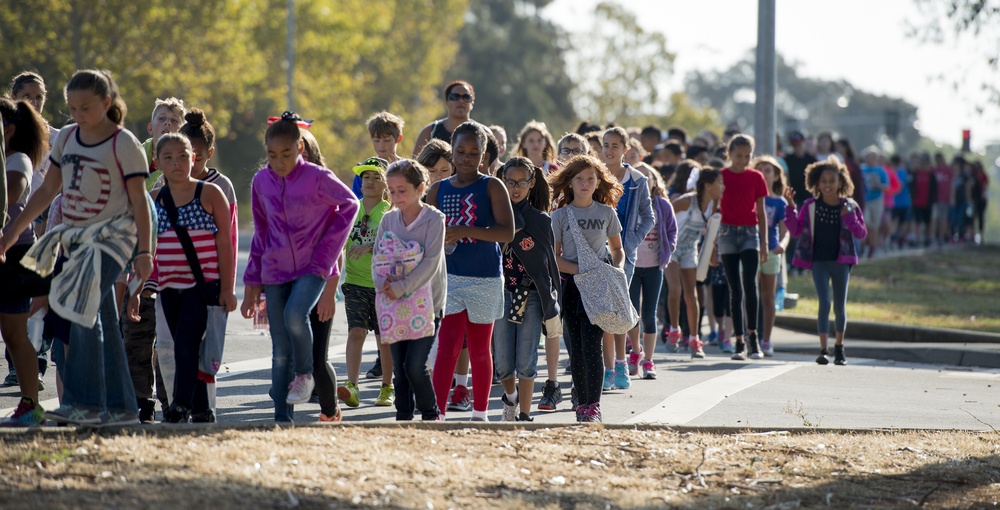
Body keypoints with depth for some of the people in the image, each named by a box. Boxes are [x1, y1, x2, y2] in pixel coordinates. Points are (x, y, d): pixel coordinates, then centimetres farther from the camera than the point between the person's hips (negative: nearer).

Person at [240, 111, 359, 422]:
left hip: (313, 267, -4)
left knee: (295, 314, -31)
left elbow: (349, 205, 4)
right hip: (276, 271, 4)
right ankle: (282, 418, 8)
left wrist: (326, 253, -1)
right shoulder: (261, 182, 3)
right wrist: (252, 284, 13)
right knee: (280, 351, 2)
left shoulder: (317, 178, -10)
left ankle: (304, 374, -6)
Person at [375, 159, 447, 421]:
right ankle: (403, 417, 16)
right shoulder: (388, 219, 6)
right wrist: (382, 282, -18)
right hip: (395, 304, 5)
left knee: (415, 365, -10)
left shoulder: (434, 219, -9)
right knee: (399, 366, 6)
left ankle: (431, 414, 9)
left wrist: (402, 287, -26)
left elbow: (430, 262, -17)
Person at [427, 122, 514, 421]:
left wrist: (465, 231, -24)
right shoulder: (438, 190, 7)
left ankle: (480, 414, 21)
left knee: (480, 350, 10)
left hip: (485, 279, -1)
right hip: (450, 277, 1)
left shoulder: (491, 187, -3)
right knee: (447, 348, -9)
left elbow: (507, 232, -14)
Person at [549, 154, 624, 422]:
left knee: (592, 343, -12)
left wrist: (617, 270, -4)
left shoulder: (607, 213, 7)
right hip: (570, 284, 1)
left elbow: (617, 250, 17)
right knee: (575, 347, 3)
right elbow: (554, 257, 2)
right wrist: (580, 270, -13)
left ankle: (594, 405, -15)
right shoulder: (560, 216, 4)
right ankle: (582, 402, 13)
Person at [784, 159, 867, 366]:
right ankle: (824, 349, -12)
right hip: (819, 261, -1)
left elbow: (862, 233, -1)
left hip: (840, 261, 1)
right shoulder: (811, 206, 0)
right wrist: (791, 207, -9)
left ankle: (839, 346, 26)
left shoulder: (849, 206, 0)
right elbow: (795, 230, 2)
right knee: (824, 303, -12)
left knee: (840, 306, 8)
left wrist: (849, 218, -17)